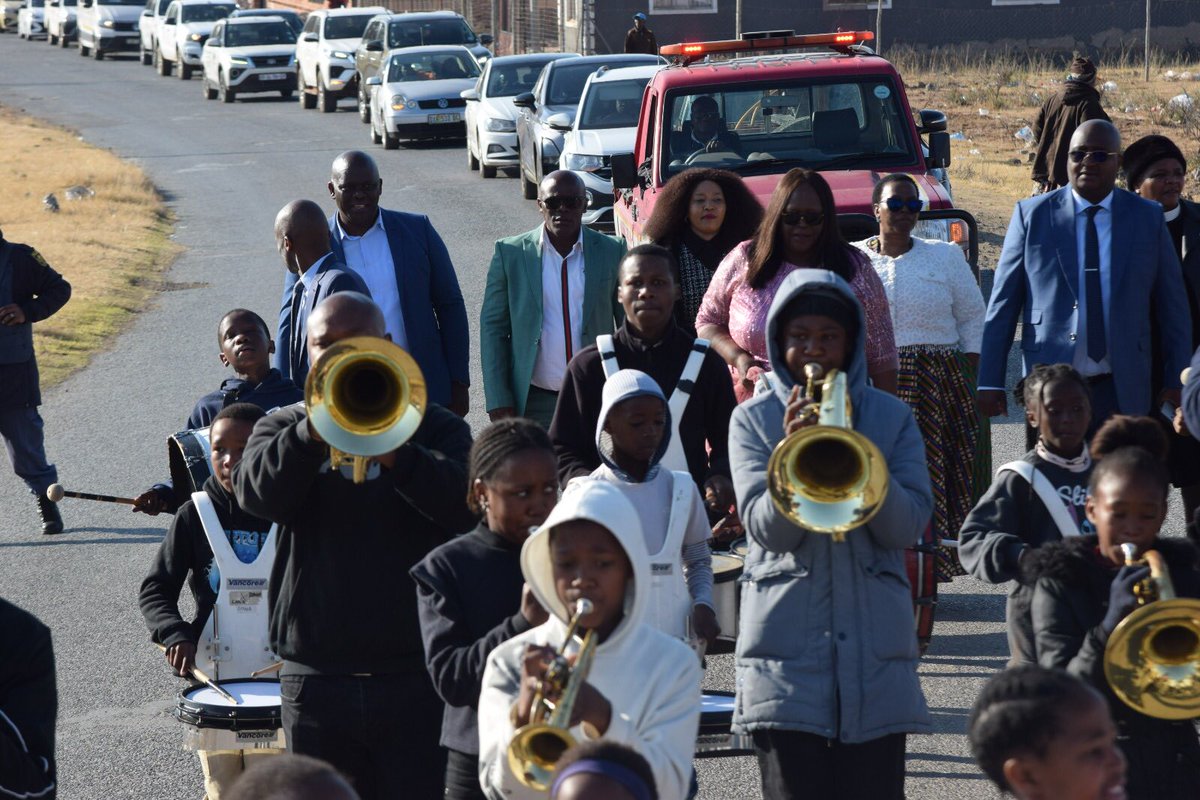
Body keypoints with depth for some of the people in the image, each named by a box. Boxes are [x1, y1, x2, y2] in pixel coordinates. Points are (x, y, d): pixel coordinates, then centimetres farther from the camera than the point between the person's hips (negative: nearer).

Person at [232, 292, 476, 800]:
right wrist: (314, 429, -25)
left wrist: (392, 452, -27)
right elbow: (257, 494, -10)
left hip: (415, 681, -1)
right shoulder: (281, 429, 12)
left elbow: (471, 505, -12)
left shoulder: (435, 428, 8)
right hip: (317, 678, 2)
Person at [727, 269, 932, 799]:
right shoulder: (753, 420, 7)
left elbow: (908, 526, -2)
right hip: (787, 644, -1)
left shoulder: (891, 417, 10)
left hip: (874, 639, 1)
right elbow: (767, 528, -5)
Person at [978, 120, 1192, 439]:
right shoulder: (1032, 214, 3)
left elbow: (1173, 306, 10)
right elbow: (1003, 303, 4)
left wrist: (1176, 380, 8)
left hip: (1121, 390, 1)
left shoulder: (1148, 218, 6)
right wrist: (990, 382, -1)